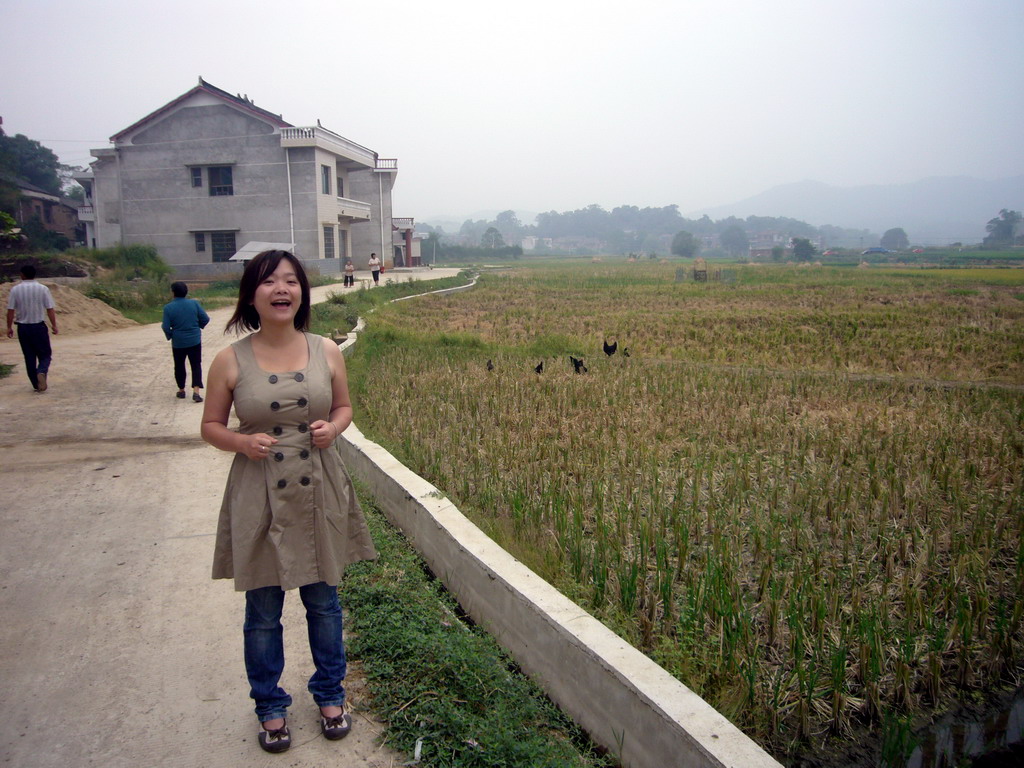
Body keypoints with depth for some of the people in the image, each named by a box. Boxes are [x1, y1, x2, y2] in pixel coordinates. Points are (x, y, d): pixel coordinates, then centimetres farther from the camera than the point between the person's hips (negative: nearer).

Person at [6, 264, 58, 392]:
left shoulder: (15, 290, -3)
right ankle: (42, 372, -22)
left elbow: (10, 310, -2)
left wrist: (9, 327, 7)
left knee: (29, 357, 11)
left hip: (23, 328, 2)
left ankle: (36, 384, 13)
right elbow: (50, 309, -6)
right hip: (39, 326, -1)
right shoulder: (43, 289, -6)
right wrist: (54, 325, 3)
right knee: (45, 354, 8)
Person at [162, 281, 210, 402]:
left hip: (178, 342, 0)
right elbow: (205, 319, -4)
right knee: (196, 365, 5)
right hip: (195, 341, 1)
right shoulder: (194, 303, -5)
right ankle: (196, 391, -9)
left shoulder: (168, 308, -9)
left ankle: (181, 390, 27)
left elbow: (166, 327, -10)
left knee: (179, 366, 16)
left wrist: (170, 336, 9)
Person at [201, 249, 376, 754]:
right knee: (263, 613, 12)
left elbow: (344, 408, 10)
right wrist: (242, 441, -18)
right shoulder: (230, 362, -7)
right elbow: (211, 426, 2)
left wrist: (332, 428, -12)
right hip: (259, 499, -1)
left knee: (324, 603, 16)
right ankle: (270, 706, 35)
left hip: (320, 494, 2)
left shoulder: (326, 352, -3)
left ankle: (330, 694, 39)